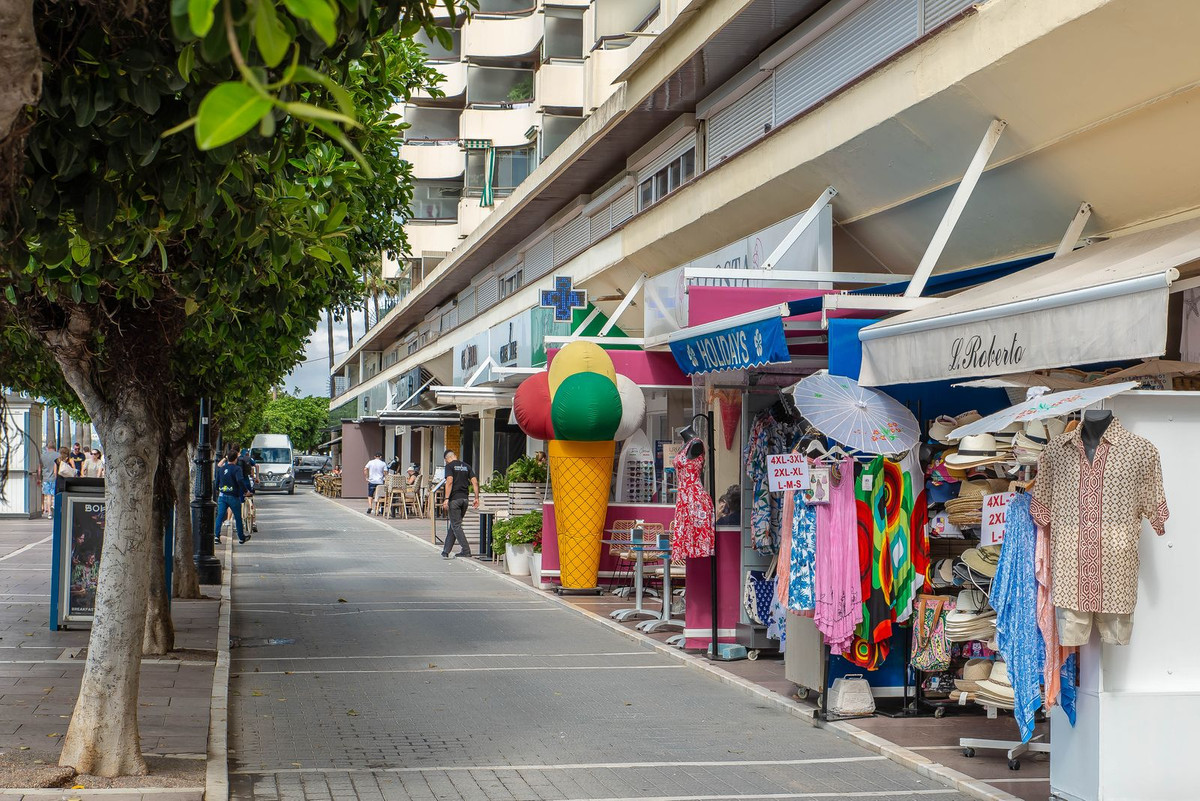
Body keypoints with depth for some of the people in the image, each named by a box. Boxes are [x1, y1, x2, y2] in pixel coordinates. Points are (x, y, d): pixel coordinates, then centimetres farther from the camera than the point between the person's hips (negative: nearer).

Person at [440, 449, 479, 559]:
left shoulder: (449, 466, -3)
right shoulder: (466, 466, 13)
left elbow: (449, 481, -17)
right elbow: (475, 481, 6)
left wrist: (446, 499, -19)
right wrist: (477, 498, 7)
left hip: (454, 499, -6)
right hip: (464, 498, 6)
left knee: (456, 526, -1)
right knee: (454, 525, 13)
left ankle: (466, 551, -8)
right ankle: (446, 551, 16)